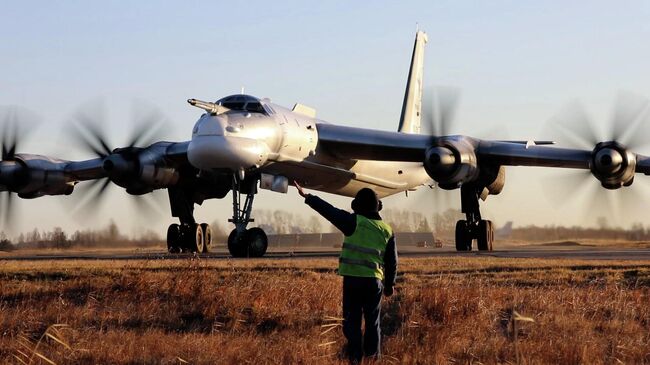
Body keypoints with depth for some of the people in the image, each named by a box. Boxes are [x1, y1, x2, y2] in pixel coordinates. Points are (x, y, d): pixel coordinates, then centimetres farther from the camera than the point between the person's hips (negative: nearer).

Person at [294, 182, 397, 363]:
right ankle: (373, 356, 17)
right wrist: (389, 284, 22)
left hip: (353, 279, -3)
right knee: (372, 321, 15)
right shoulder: (387, 230, 7)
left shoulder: (355, 222, -6)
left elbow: (330, 211, -9)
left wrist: (307, 197, -6)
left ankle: (355, 358, -3)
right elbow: (392, 261, 12)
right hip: (374, 280, 3)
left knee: (352, 321, 2)